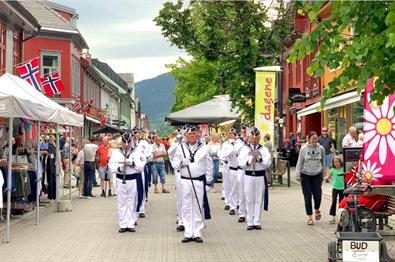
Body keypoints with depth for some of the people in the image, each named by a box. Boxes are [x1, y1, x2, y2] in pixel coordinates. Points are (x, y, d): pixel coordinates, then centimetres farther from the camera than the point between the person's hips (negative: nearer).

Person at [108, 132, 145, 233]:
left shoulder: (137, 152, 2)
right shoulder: (116, 153, 5)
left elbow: (141, 166, -7)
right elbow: (111, 167, -1)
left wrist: (133, 163, -22)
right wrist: (119, 168, -19)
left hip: (133, 180, -1)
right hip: (120, 180, 1)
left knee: (132, 203, 4)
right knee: (121, 203, 5)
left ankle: (130, 224, 12)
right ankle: (122, 225, 12)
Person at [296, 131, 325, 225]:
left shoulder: (321, 149, 1)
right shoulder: (304, 149, -3)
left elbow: (323, 162, 12)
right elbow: (300, 162, 1)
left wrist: (323, 173, 14)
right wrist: (298, 174, -4)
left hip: (317, 175, 1)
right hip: (305, 175, -1)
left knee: (317, 195, -5)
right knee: (308, 196, 0)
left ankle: (317, 209, 27)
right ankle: (309, 216, 10)